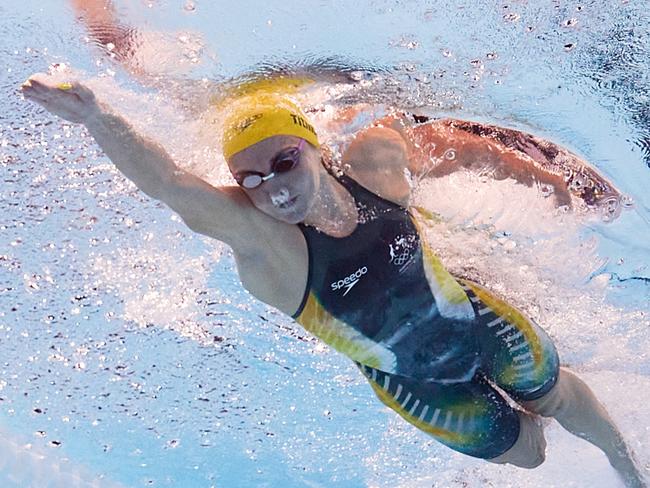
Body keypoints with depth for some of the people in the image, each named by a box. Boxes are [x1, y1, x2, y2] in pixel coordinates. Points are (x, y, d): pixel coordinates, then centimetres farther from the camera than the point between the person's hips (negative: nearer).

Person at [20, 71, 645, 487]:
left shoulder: (374, 156, -25)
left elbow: (452, 141, -6)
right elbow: (169, 183, -49)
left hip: (480, 324, 3)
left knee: (560, 395, 26)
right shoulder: (259, 235, -33)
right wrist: (98, 119, -67)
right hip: (420, 388, -2)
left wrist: (551, 180, 2)